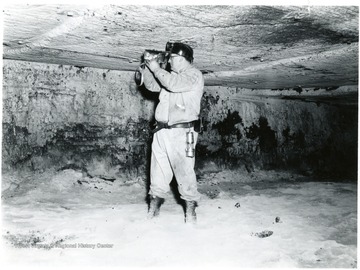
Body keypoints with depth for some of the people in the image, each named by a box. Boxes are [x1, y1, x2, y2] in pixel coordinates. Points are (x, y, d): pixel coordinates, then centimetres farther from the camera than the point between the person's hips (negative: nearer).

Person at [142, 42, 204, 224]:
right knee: (158, 171, 6)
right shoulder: (171, 75, 22)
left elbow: (174, 84, -19)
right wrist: (148, 67, 13)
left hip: (181, 132, -7)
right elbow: (151, 85, 24)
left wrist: (156, 69, -8)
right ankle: (154, 205, 15)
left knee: (184, 171, -8)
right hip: (161, 131, 7)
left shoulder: (194, 74, -2)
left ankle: (190, 208, 3)